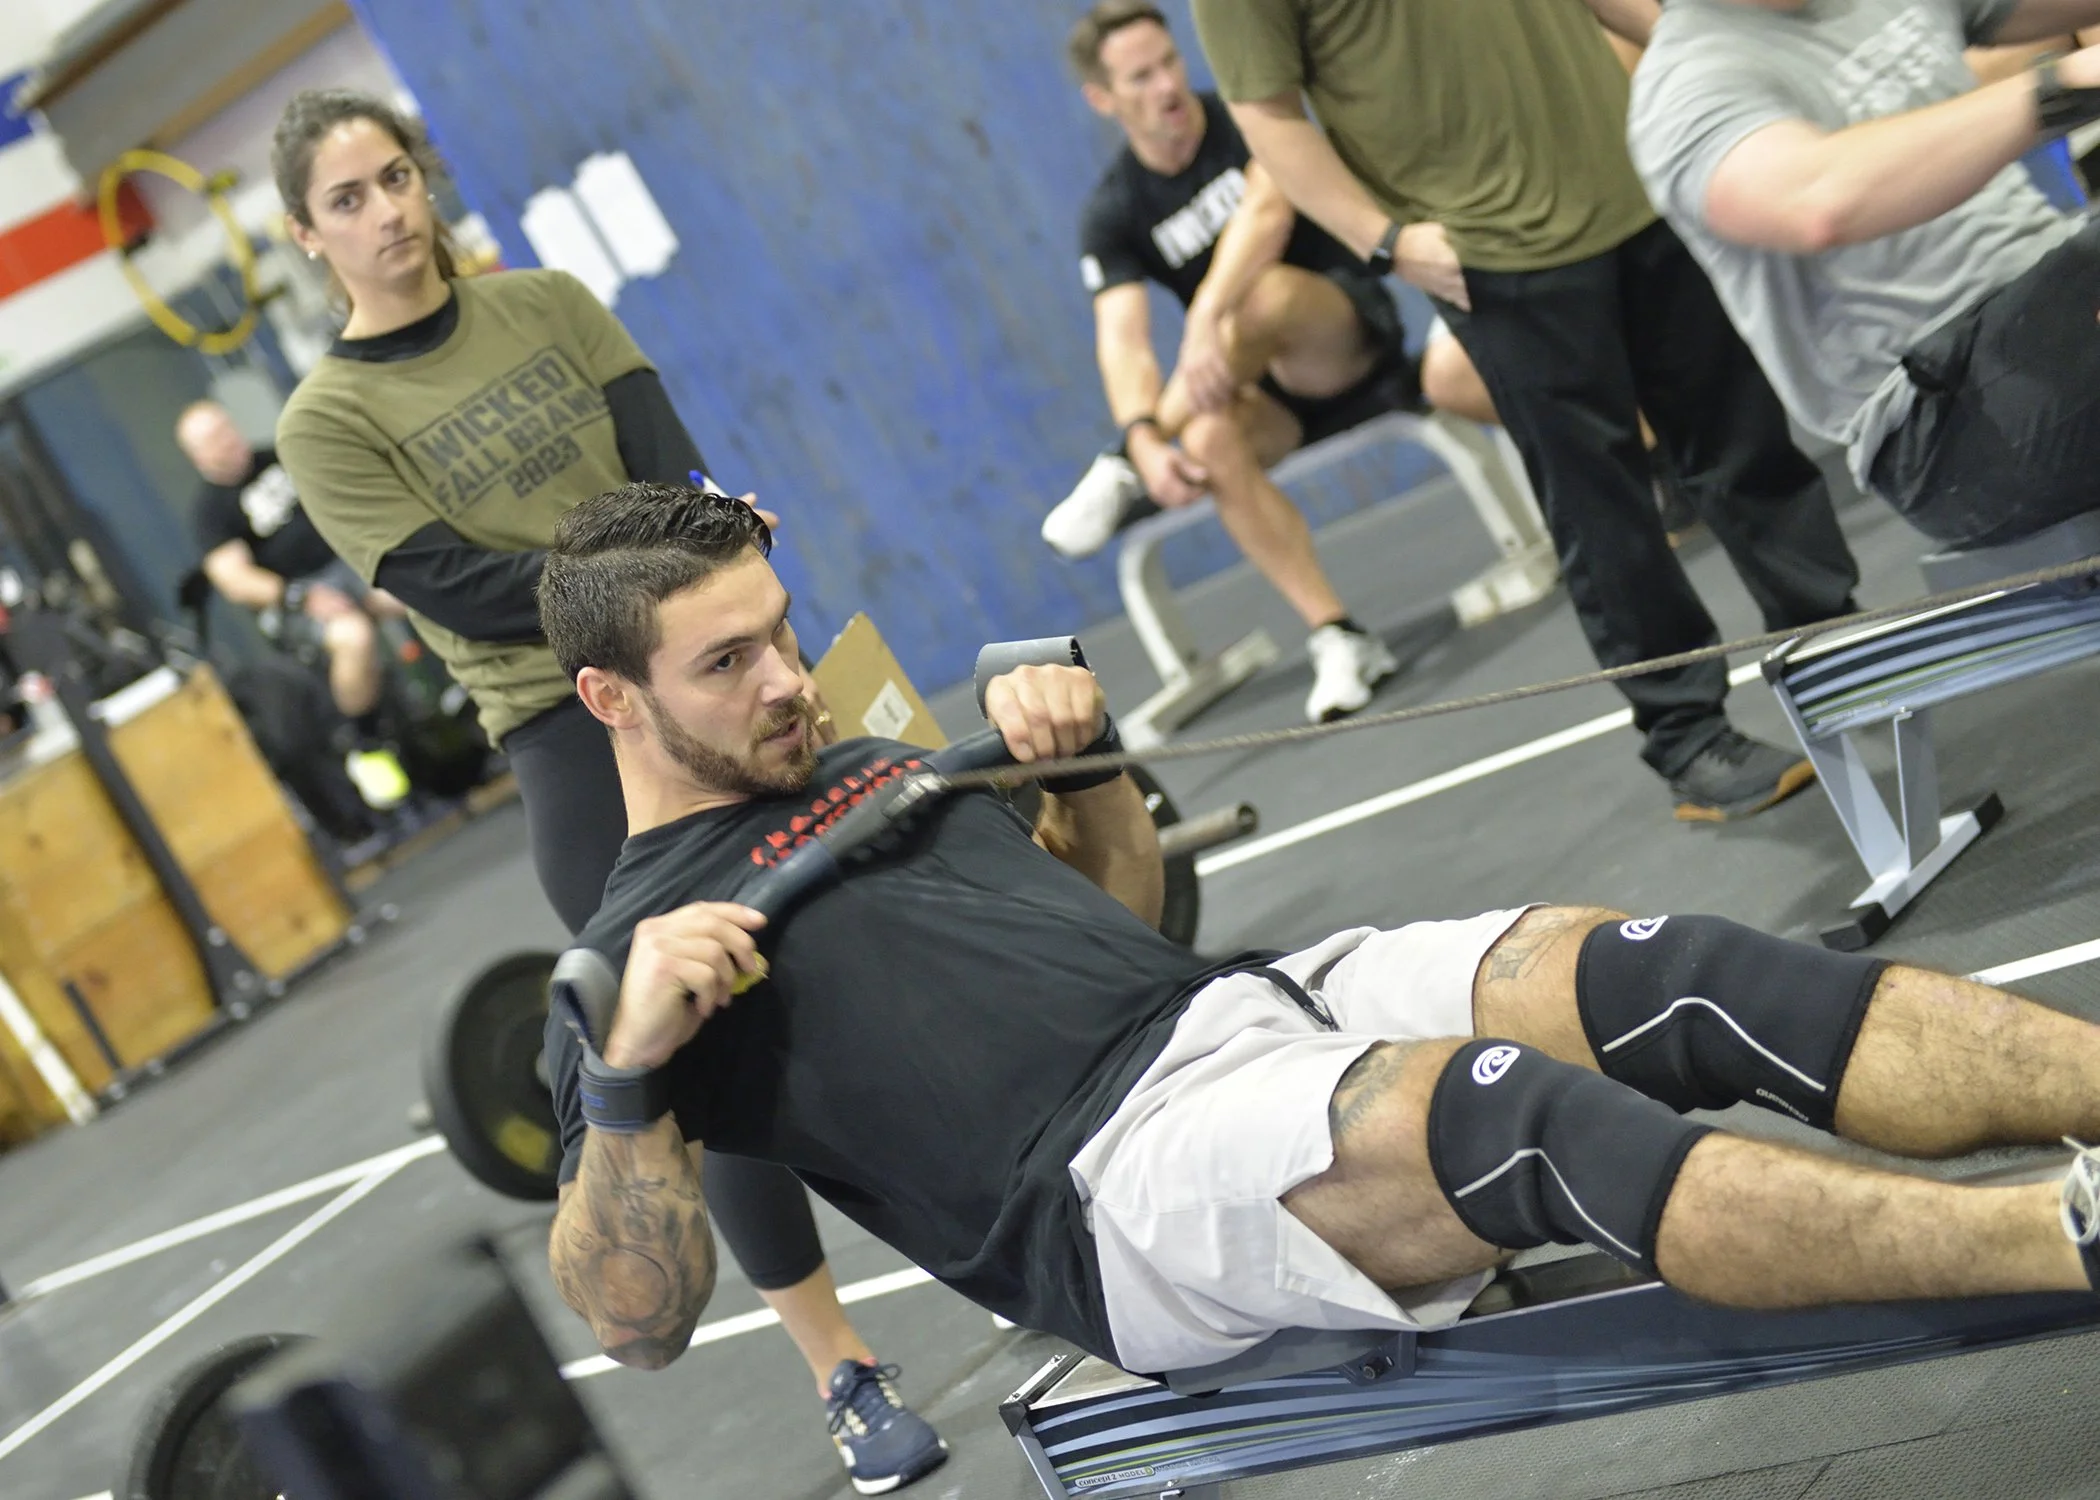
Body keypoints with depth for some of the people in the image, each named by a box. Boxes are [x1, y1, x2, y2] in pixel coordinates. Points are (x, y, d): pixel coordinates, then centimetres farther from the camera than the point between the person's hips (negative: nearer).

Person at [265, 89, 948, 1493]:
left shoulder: (548, 304, 8)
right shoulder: (330, 420, -2)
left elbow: (679, 477, -1)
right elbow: (456, 588, -12)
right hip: (576, 736, -3)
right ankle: (847, 1374, 11)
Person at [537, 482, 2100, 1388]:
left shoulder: (874, 764, 24)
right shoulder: (632, 951, 3)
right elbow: (640, 1320, -5)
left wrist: (1084, 754, 12)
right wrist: (632, 1069, -21)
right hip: (1106, 1180, -7)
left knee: (1675, 983, -16)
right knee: (1508, 1115, -34)